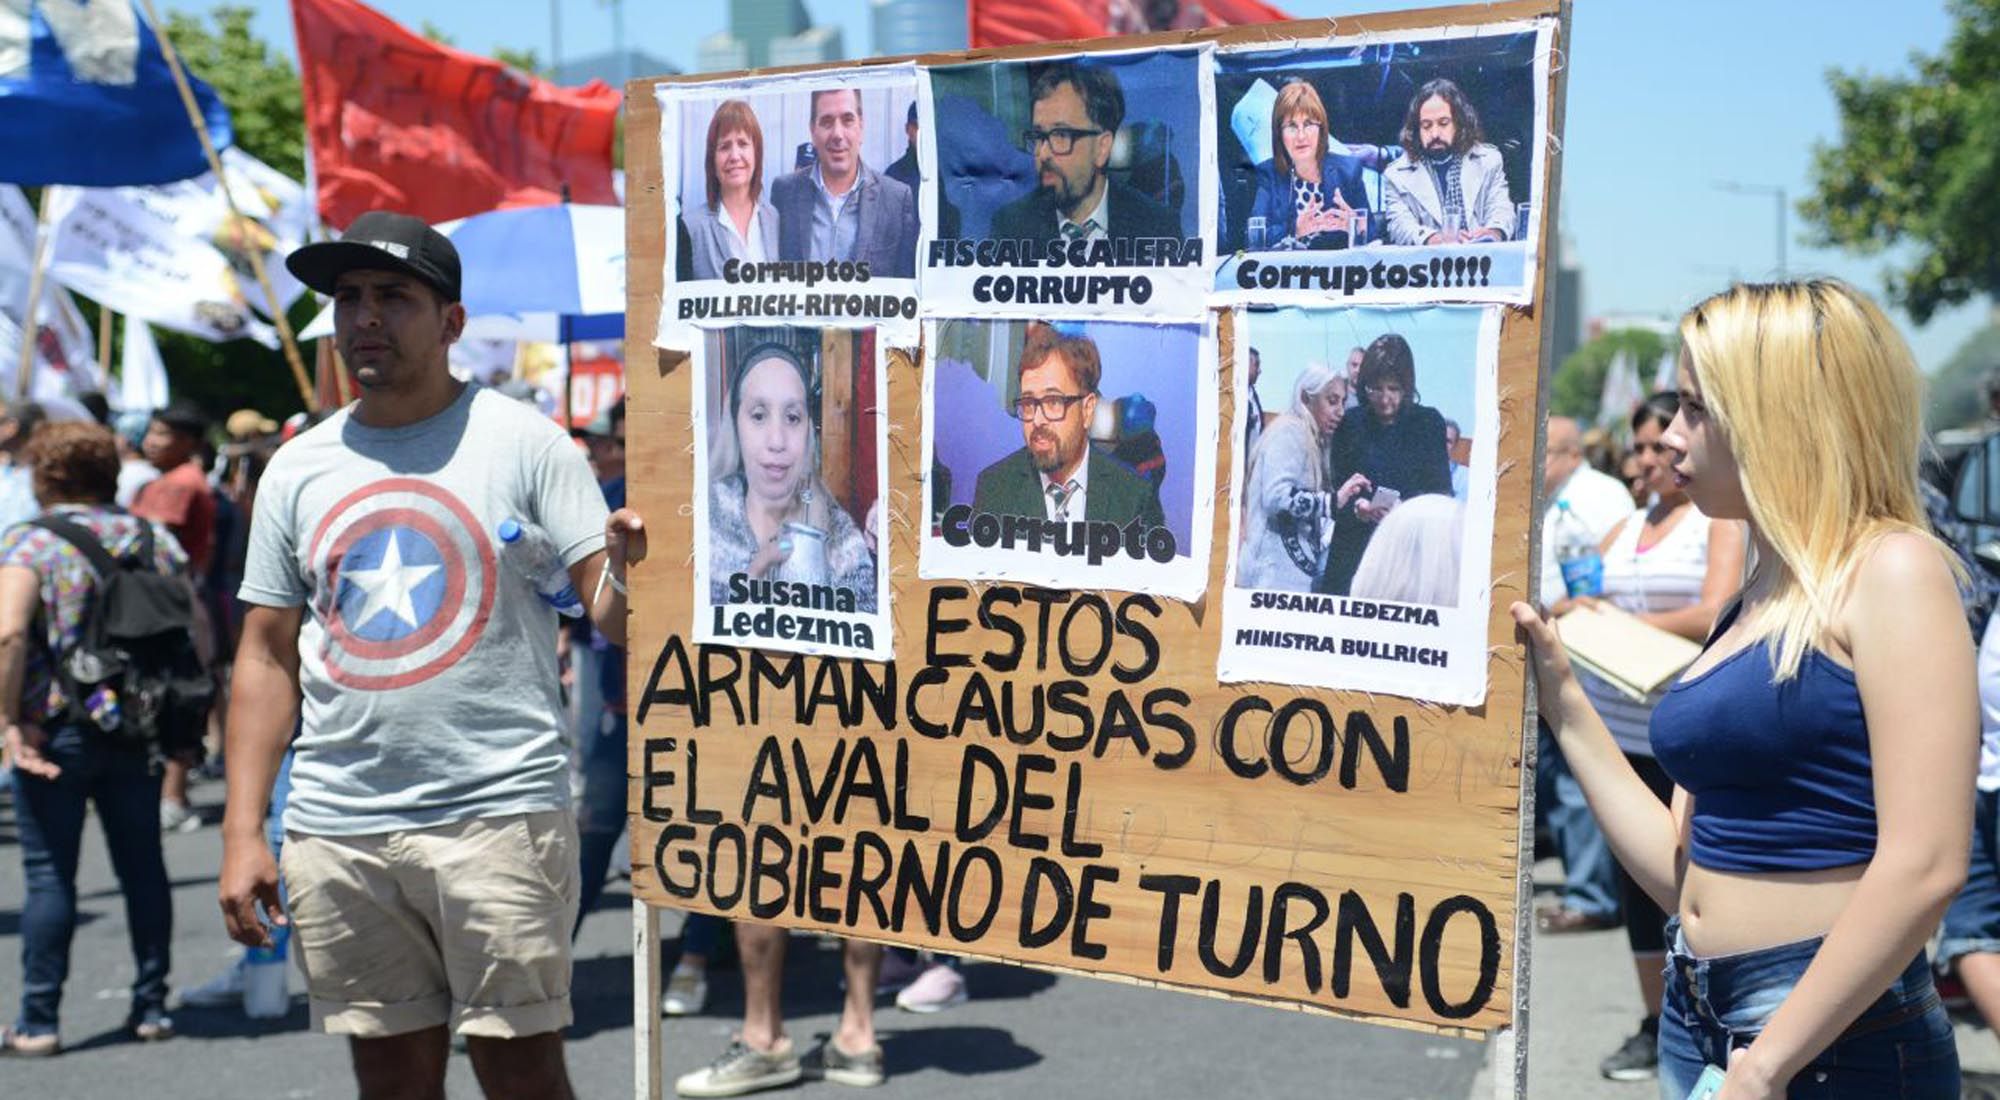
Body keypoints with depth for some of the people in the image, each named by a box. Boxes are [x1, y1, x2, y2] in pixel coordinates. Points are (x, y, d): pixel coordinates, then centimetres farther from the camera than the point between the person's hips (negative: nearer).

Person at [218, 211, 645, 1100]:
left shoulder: (523, 441, -2)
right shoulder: (297, 468, 10)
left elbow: (609, 614, -5)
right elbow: (267, 658, 12)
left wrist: (625, 571, -30)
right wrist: (242, 833, 6)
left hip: (499, 813, -4)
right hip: (337, 828, 4)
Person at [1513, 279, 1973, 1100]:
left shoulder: (1889, 571, -12)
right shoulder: (1751, 603, 10)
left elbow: (1923, 866, -20)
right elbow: (1682, 872, 8)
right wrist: (1561, 701, 7)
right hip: (1696, 1019, 7)